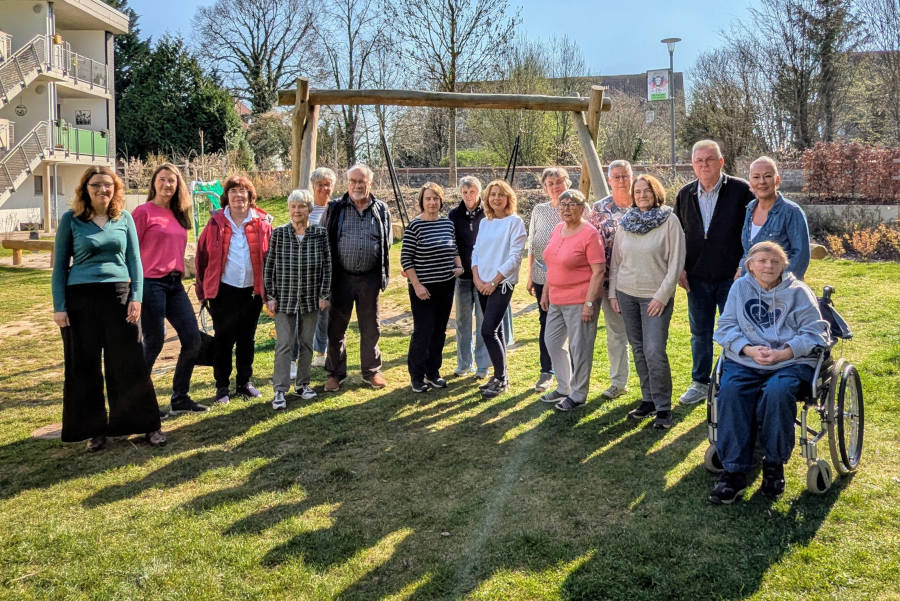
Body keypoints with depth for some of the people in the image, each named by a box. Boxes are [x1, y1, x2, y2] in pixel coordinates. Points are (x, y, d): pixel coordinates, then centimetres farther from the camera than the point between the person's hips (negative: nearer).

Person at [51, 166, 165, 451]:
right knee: (84, 367, 6)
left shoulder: (124, 218, 6)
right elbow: (60, 264, 3)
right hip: (80, 299, 0)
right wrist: (59, 306, -3)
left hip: (119, 295, 1)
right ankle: (94, 429, 18)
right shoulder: (70, 219, 2)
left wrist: (136, 297, -4)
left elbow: (134, 259, 6)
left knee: (130, 364, 3)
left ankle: (147, 424, 13)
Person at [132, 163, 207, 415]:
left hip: (175, 285, 7)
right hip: (151, 283, -7)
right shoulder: (143, 212, -5)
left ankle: (180, 399, 15)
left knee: (192, 340, 2)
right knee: (154, 343, -2)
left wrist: (180, 274, 12)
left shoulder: (178, 215, 16)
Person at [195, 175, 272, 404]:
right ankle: (222, 387, 16)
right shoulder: (216, 222, -1)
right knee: (223, 340, 4)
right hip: (224, 291, -2)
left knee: (247, 339, 12)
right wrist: (204, 289, 1)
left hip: (252, 291, 2)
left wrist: (268, 288, 2)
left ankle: (244, 383, 25)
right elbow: (202, 255, 2)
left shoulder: (261, 222, 2)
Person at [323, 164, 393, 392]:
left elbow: (387, 242, 13)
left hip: (370, 278, 1)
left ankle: (371, 371, 25)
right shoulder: (335, 209, 1)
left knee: (371, 327, 11)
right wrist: (329, 273, 1)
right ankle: (335, 373, 19)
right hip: (341, 277, -1)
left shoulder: (381, 210, 4)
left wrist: (382, 274, 9)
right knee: (336, 327, 6)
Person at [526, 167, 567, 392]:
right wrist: (530, 276, 8)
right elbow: (532, 245, 10)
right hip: (544, 275, 2)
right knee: (546, 323, 7)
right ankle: (546, 372, 18)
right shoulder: (539, 210, 7)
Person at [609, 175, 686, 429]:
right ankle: (648, 399, 20)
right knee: (638, 349, 9)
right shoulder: (625, 223, 9)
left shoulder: (669, 221, -5)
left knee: (654, 352, -11)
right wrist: (613, 293, 8)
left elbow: (676, 262, -9)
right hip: (626, 294, 5)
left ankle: (663, 408, 2)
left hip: (655, 297, -5)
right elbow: (616, 260, 14)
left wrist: (662, 296, -13)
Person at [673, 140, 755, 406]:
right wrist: (680, 268, 4)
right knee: (700, 334, 13)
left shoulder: (741, 190, -7)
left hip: (732, 277, -4)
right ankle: (700, 382, 26)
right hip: (697, 278, 4)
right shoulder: (685, 195, 6)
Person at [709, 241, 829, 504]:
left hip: (791, 361, -2)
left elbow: (814, 333, 0)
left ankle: (775, 463, -12)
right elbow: (726, 327, 6)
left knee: (777, 392, -34)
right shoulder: (740, 287, 11)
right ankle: (734, 472, -25)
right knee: (730, 391, -29)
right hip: (745, 360, 2)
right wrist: (749, 349, -13)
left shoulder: (798, 292, 6)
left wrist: (782, 354, -15)